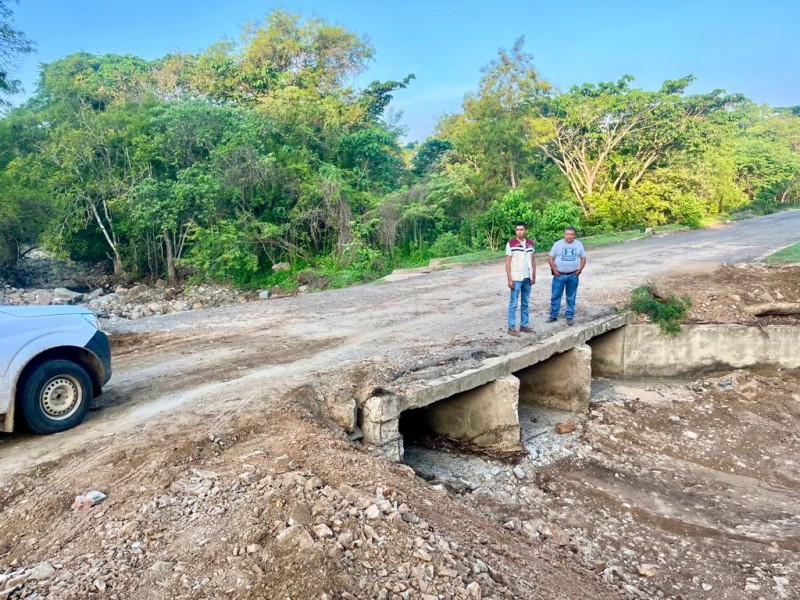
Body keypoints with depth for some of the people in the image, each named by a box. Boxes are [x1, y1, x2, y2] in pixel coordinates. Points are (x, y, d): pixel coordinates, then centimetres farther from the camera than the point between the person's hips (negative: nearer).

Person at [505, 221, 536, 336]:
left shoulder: (530, 243, 7)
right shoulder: (511, 243, -7)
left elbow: (533, 260, 13)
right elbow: (508, 262, -8)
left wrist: (533, 276, 9)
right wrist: (509, 279, -12)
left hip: (527, 278, 5)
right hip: (516, 278, -5)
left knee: (525, 303, 11)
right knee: (513, 303, -2)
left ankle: (524, 325, 19)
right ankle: (511, 327, 3)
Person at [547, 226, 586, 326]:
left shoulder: (579, 245, 4)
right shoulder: (558, 244, -1)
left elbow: (583, 258, 9)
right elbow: (551, 258, 0)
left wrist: (579, 270, -4)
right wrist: (554, 270, -8)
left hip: (573, 276, 1)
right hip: (559, 275, -1)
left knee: (571, 297, 8)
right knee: (555, 296, 1)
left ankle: (570, 317, 15)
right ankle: (553, 316, 11)